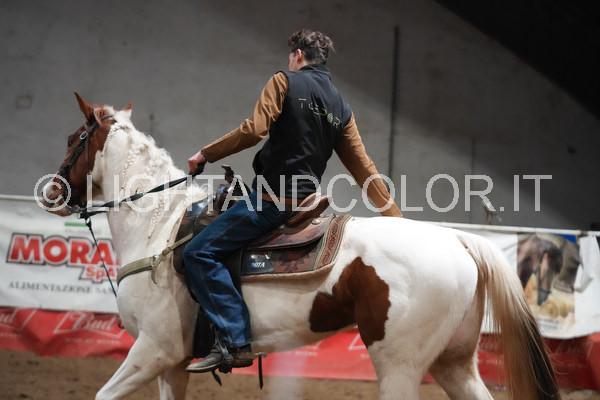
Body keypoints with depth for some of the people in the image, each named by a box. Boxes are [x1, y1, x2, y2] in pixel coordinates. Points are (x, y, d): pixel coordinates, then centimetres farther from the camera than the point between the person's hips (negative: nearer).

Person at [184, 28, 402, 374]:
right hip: (305, 200, 8)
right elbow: (364, 169, 14)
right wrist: (397, 219, 17)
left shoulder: (285, 82, -3)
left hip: (272, 197, -8)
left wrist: (206, 155, -7)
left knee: (200, 253, -11)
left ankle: (236, 342, -24)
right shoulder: (342, 109, 16)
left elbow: (255, 129, -17)